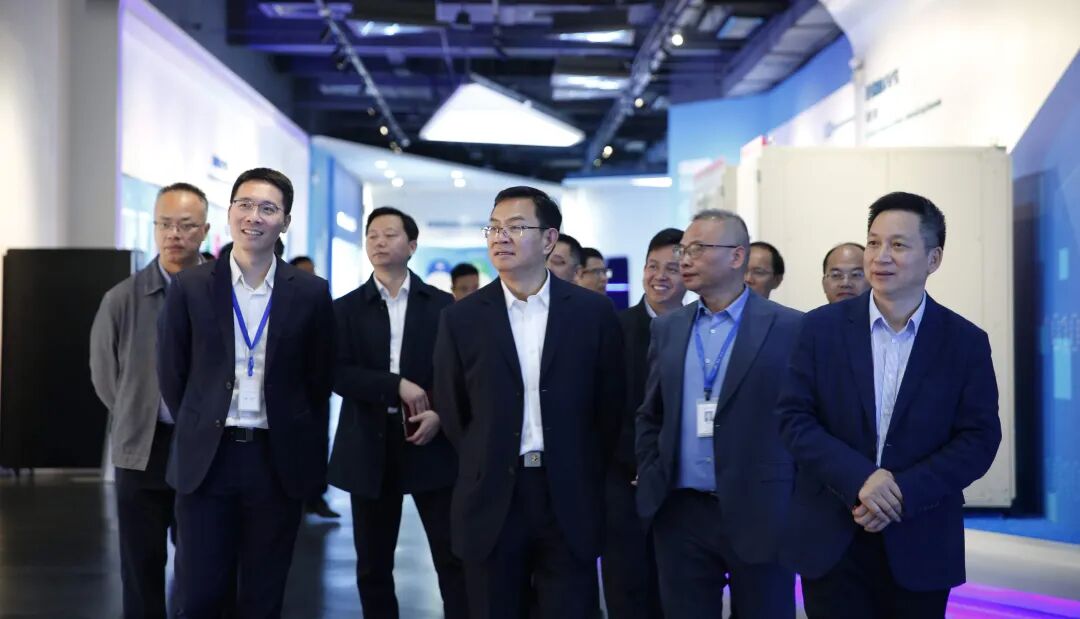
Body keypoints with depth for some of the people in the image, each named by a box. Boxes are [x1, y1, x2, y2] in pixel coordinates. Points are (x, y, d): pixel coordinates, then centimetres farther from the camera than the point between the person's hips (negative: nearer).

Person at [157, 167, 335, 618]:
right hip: (206, 458, 0)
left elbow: (319, 381, 7)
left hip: (278, 461, 0)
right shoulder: (190, 287, 0)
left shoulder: (311, 293, 0)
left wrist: (307, 455, 8)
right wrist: (201, 431, 9)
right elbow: (171, 374, 7)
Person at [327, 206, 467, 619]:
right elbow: (337, 373, -5)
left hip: (431, 442, -1)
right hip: (371, 446, 1)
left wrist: (441, 414, -13)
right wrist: (397, 386, -16)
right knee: (372, 565, 8)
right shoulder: (347, 308, 6)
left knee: (454, 559, -2)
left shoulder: (443, 305, 5)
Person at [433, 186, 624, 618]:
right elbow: (452, 410, 9)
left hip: (569, 499, -1)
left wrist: (586, 478, 7)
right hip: (492, 501, 1)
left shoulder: (593, 312, 0)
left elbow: (610, 404, 6)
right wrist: (485, 470, 9)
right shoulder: (462, 318, 2)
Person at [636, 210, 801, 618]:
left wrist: (800, 503, -6)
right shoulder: (667, 328, 10)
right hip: (680, 514, 4)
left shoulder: (788, 327, -4)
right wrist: (651, 482, 7)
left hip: (759, 515, -4)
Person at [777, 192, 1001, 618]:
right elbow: (793, 418, -4)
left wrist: (904, 492, -16)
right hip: (831, 539, 0)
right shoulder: (822, 328, 1)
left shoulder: (966, 341, 1)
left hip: (920, 547, 0)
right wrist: (859, 479, -18)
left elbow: (979, 438, -3)